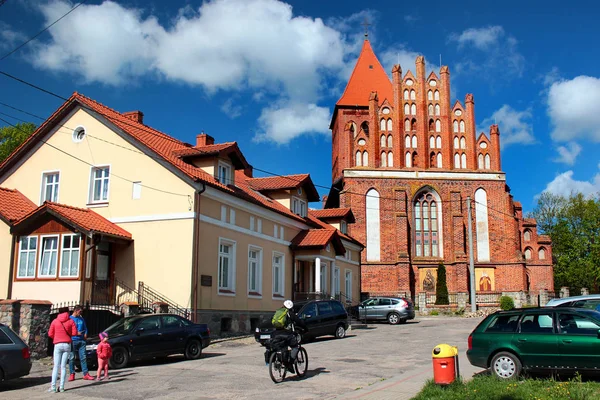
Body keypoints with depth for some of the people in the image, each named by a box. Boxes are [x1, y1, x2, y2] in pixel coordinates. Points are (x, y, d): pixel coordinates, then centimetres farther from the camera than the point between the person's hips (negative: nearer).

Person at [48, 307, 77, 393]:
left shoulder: (55, 321, 2)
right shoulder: (71, 321, 1)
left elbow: (50, 334, 2)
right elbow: (74, 333, -4)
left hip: (58, 345, 0)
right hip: (67, 345, 1)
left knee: (56, 366, 1)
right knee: (63, 366, 4)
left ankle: (53, 387, -7)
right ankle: (61, 387, 1)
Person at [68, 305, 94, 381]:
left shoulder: (81, 319, 16)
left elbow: (85, 328, 23)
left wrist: (85, 334, 3)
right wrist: (75, 333, -15)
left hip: (82, 341, 4)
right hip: (73, 341, -4)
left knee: (83, 357, 1)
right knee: (72, 358, -1)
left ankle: (86, 374, 1)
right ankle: (72, 374, 7)